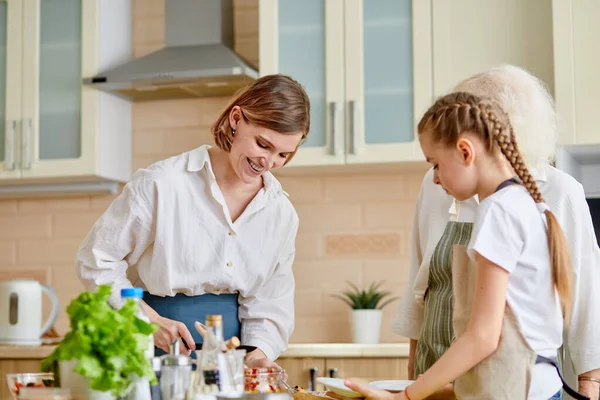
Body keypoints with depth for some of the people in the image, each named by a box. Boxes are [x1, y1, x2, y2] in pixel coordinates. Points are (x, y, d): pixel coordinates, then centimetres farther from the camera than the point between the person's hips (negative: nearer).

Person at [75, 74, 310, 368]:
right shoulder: (161, 185, -9)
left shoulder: (282, 213, 6)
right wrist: (150, 320, -12)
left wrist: (259, 352, -8)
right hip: (156, 353, -4)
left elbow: (270, 302, 11)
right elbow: (95, 259, -3)